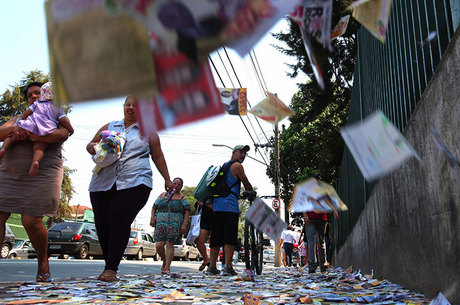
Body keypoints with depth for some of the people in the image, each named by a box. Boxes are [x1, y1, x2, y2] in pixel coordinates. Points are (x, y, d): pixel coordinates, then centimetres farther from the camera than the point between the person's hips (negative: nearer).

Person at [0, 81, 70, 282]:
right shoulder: (20, 118, 24)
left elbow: (62, 134, -12)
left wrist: (28, 135, -19)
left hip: (41, 174, -5)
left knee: (31, 221, -10)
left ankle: (43, 261, 12)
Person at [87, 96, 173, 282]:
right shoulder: (109, 127, 22)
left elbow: (158, 157, 19)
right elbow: (90, 145, 25)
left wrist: (167, 179, 16)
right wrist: (92, 147, 0)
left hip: (134, 183, -3)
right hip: (103, 182, 4)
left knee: (119, 220, -19)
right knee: (102, 223, -2)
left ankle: (111, 269, -17)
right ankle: (109, 264, 15)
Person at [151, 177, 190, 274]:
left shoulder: (182, 198, 11)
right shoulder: (163, 195, 18)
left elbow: (187, 211, 1)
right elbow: (154, 207, 17)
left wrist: (184, 225, -11)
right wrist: (152, 218, 3)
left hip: (174, 224, -2)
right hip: (161, 223, 2)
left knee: (170, 244, -10)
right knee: (159, 245, -7)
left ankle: (167, 267, -3)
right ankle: (164, 260, 19)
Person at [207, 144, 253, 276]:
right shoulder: (236, 165, 1)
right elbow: (247, 185, 4)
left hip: (217, 204, 8)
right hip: (230, 203, -8)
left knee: (216, 236, 8)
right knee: (230, 237, -9)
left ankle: (212, 267, 10)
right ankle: (228, 267, -12)